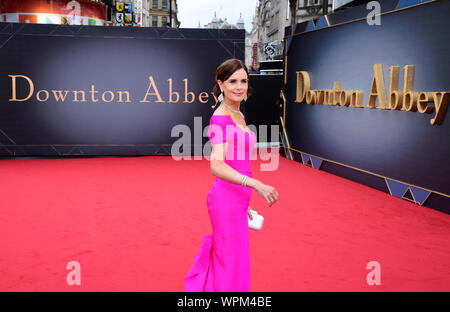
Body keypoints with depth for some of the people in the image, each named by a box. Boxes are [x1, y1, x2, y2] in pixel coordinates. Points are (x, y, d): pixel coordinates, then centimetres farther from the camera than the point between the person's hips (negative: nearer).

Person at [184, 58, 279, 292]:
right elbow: (216, 167, -30)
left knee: (223, 261, 21)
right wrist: (256, 184, -41)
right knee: (231, 266, 3)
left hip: (237, 199, 9)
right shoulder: (220, 118, -17)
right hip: (227, 200, -9)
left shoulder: (239, 117, 11)